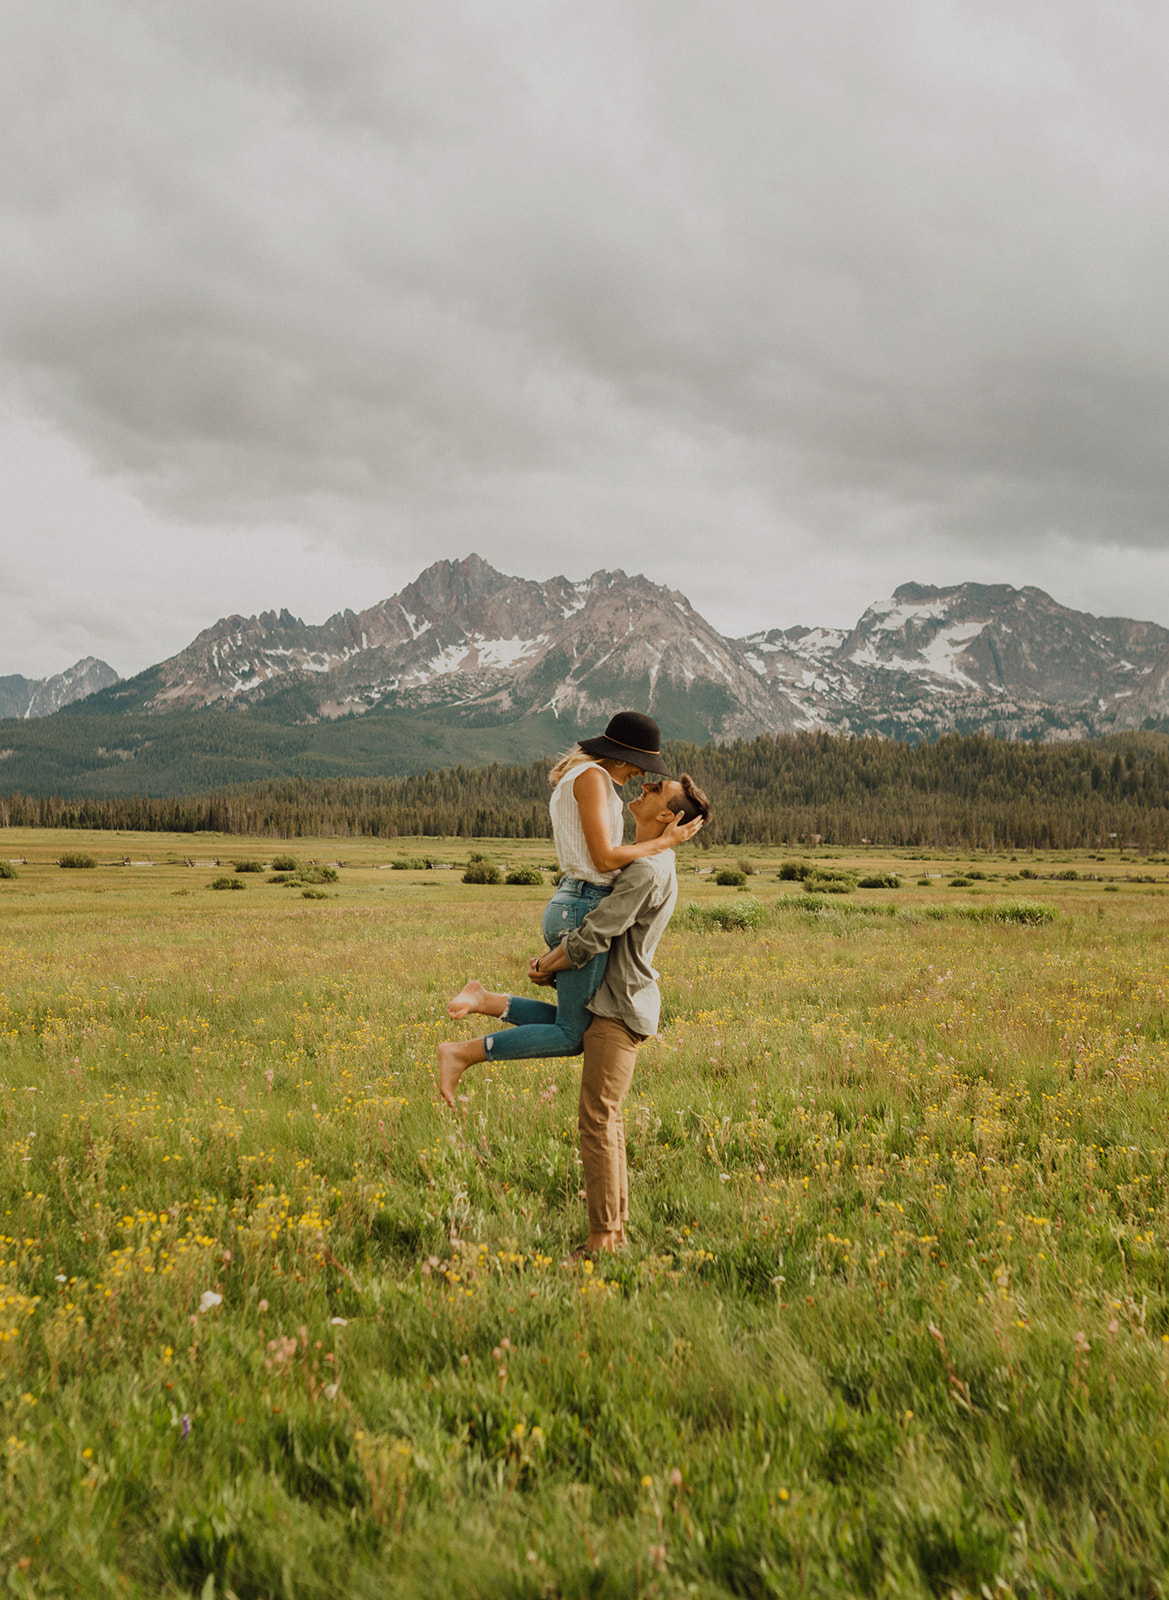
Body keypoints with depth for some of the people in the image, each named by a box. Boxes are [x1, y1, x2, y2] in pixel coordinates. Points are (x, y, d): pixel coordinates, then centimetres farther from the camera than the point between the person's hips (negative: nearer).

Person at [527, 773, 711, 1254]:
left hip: (621, 1008, -10)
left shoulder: (649, 870, -18)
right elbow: (599, 923, 21)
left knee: (597, 1119, -8)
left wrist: (549, 966, -4)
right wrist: (549, 956, 7)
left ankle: (604, 1237, -4)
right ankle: (613, 1226, 20)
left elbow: (594, 936, -21)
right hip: (613, 1004, 10)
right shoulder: (648, 862, 16)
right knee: (604, 1118, 14)